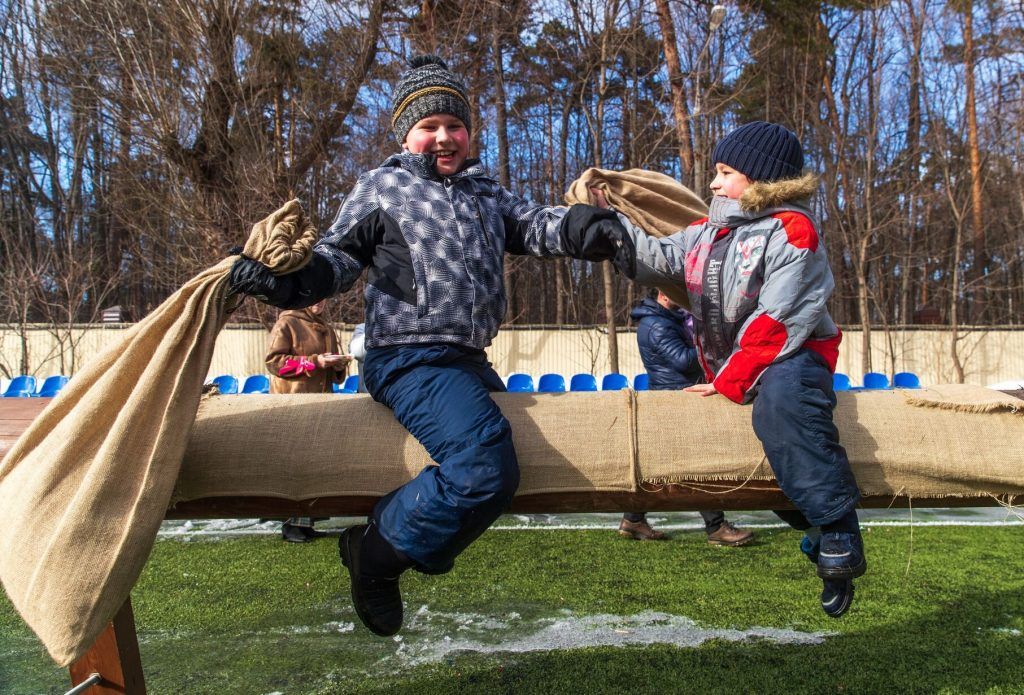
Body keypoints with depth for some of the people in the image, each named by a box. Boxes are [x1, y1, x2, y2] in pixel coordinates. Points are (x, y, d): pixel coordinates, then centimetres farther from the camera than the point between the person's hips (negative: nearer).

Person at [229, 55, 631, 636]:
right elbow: (339, 258, 4)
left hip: (469, 362, 8)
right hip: (409, 358, -8)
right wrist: (286, 281, -16)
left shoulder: (486, 194, 21)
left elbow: (534, 226, 5)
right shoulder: (382, 187, 7)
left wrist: (584, 226, -16)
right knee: (486, 467, -28)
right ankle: (374, 554, -8)